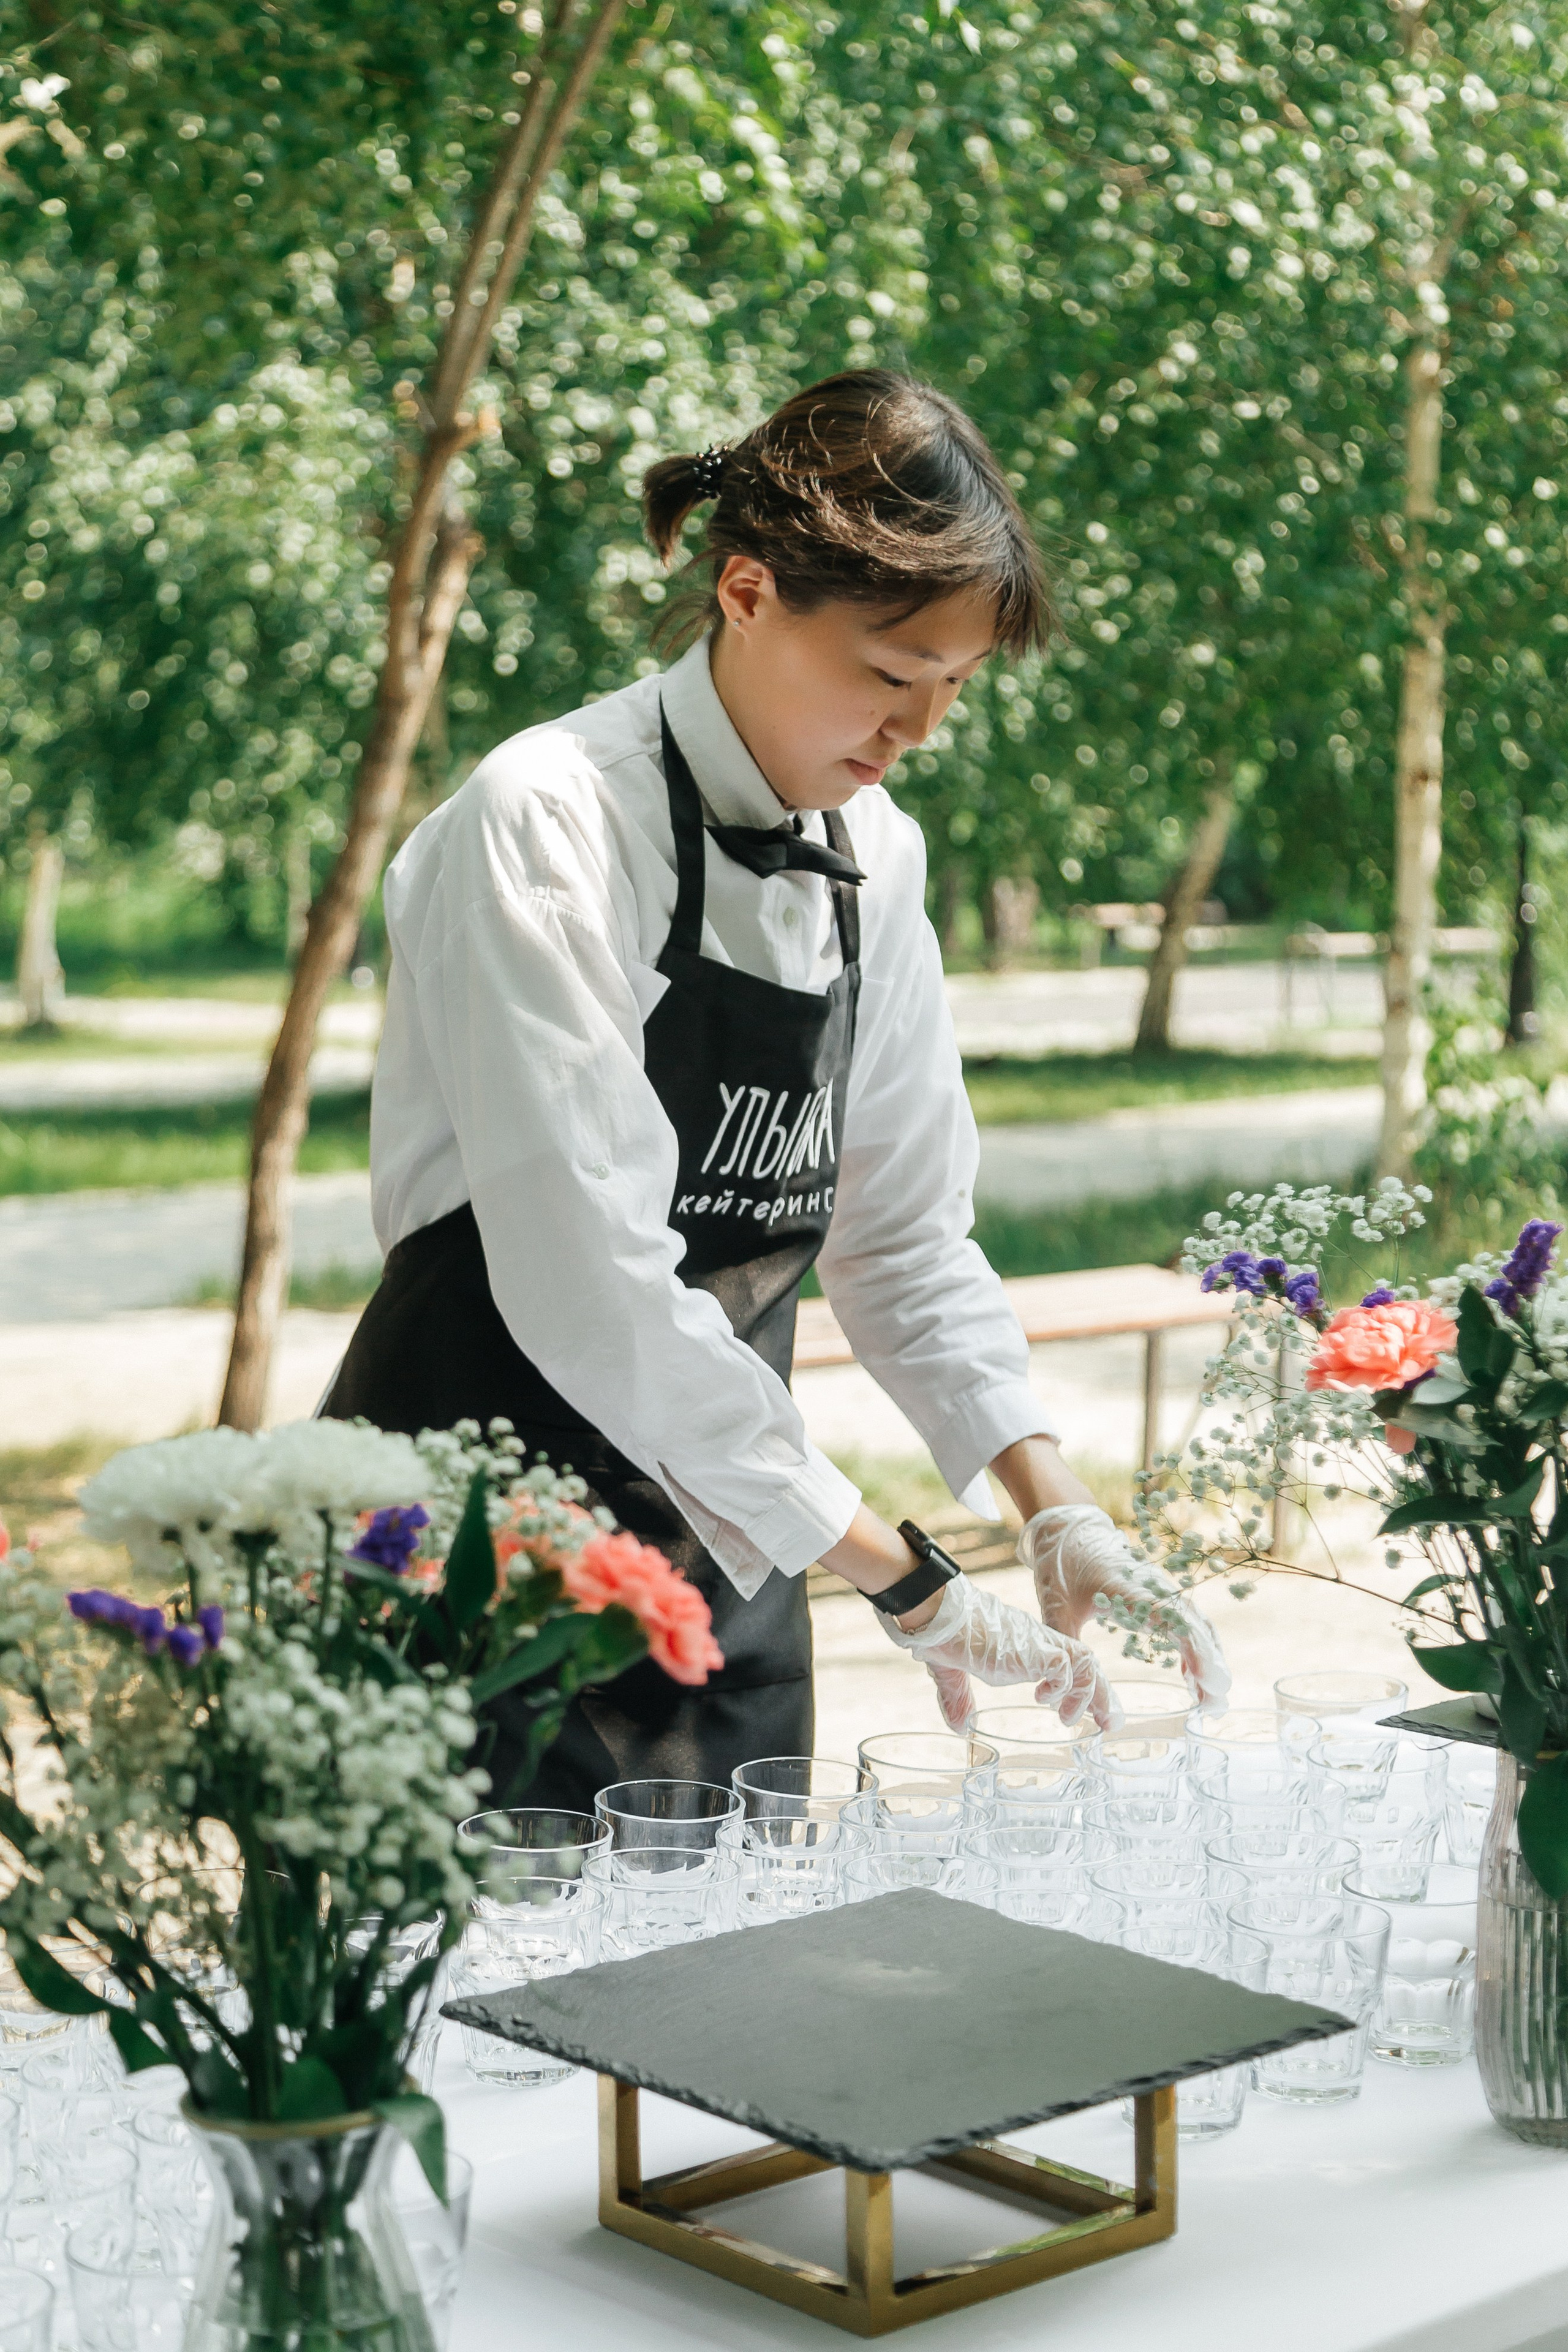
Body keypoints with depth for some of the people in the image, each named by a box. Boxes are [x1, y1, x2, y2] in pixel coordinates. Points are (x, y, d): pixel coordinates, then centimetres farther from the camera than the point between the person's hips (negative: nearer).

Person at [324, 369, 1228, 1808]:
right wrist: (904, 1581, -24)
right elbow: (595, 1279, -26)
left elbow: (904, 1233, 10)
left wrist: (1055, 1511, -4)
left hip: (728, 1529, 7)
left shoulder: (874, 853, 5)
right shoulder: (549, 824, -18)